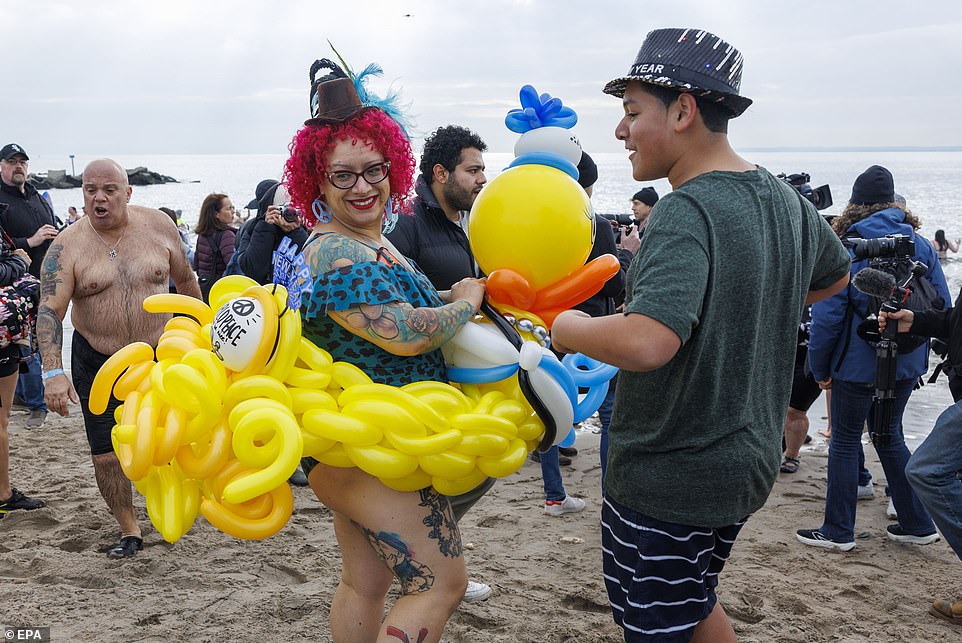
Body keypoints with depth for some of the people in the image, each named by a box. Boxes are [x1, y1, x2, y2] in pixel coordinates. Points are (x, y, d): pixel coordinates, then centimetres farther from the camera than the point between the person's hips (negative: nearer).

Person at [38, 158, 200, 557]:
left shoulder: (158, 225, -4)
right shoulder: (66, 247, -10)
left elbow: (184, 278, 10)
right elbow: (50, 309, -17)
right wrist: (53, 372, -28)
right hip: (97, 364, 0)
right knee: (105, 456, 1)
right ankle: (129, 531, 22)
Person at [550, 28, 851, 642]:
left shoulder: (686, 211, -24)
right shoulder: (785, 200, 3)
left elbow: (646, 343, -38)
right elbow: (836, 275, 23)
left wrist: (569, 328, -19)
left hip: (668, 478, -8)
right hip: (748, 459, 9)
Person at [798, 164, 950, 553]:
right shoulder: (920, 245, 3)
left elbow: (827, 313, -14)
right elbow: (942, 306, 5)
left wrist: (820, 367, -5)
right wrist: (916, 341, 17)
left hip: (858, 364, -5)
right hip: (907, 364, 5)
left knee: (845, 440, 6)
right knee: (889, 436, 20)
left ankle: (838, 532, 11)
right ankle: (917, 525, 24)